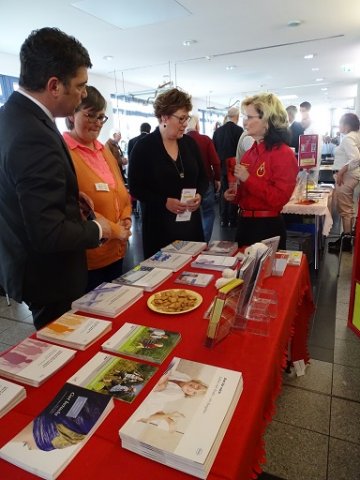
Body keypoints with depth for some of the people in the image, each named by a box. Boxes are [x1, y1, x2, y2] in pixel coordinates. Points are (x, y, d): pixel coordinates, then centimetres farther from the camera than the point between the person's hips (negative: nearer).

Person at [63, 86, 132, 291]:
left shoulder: (104, 151, 14)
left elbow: (122, 192, 19)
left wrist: (126, 219, 0)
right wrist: (111, 229, -16)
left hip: (116, 252, 8)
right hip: (85, 256, -8)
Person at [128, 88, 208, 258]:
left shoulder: (189, 143, 7)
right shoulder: (144, 147, -7)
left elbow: (203, 177, 14)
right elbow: (135, 188, -8)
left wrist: (199, 195, -7)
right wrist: (164, 202, -20)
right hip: (159, 224, -4)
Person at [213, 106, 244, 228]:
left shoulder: (217, 131, 0)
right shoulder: (239, 130, -12)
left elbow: (214, 149, 2)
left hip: (222, 167, 4)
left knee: (223, 193, 13)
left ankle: (223, 219, 17)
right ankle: (232, 220, 11)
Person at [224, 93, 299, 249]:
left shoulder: (284, 154, -13)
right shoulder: (250, 153, 9)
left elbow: (279, 199, -22)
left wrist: (248, 179, -21)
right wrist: (235, 195, 3)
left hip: (267, 226, -7)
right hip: (244, 222, 7)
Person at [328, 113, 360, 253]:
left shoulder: (348, 138, -15)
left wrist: (341, 172, -24)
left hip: (347, 176, -10)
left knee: (344, 208, -5)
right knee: (347, 208, 14)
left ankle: (346, 241, 2)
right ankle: (346, 237, 23)